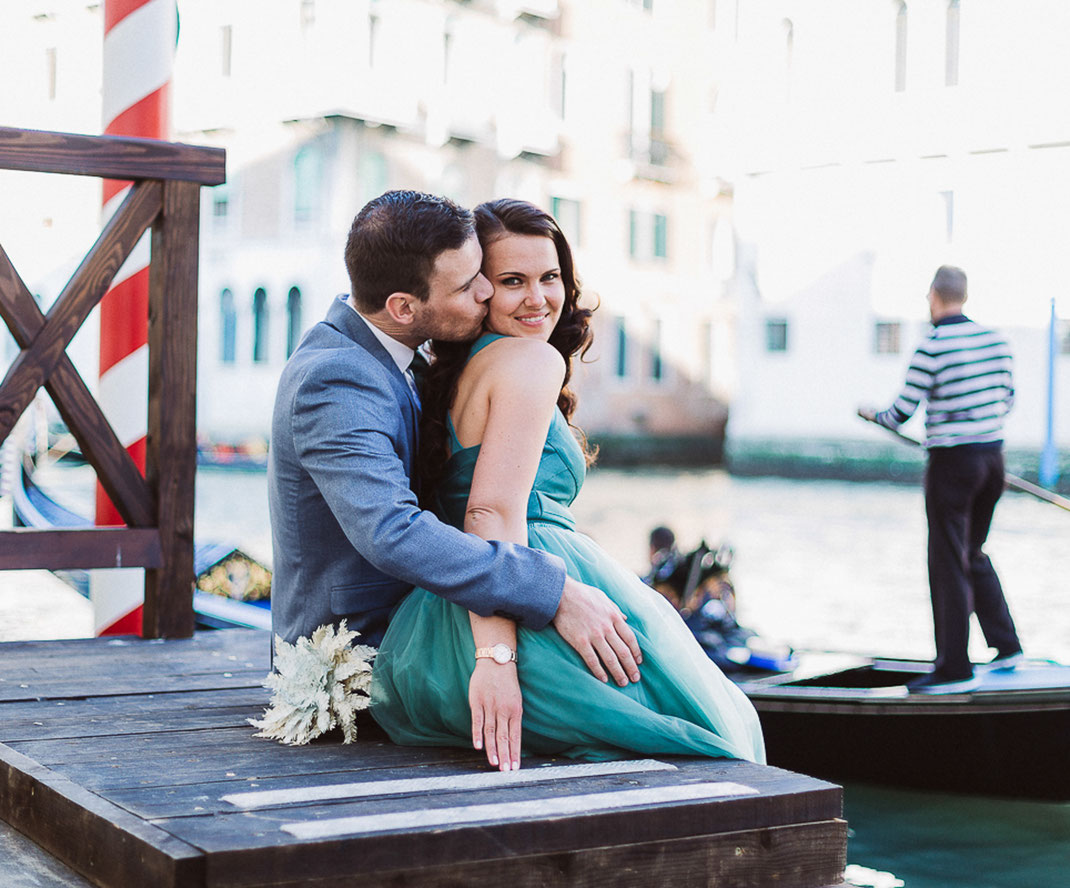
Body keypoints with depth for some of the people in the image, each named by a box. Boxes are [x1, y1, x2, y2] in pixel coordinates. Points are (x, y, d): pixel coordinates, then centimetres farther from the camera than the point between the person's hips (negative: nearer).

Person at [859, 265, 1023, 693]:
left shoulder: (931, 348, -14)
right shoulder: (995, 339, 4)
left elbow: (902, 413, -12)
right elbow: (1007, 397, 14)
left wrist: (872, 414, 9)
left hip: (951, 461, -6)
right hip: (993, 456, 6)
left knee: (949, 565, 0)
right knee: (973, 553, 21)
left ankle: (954, 668, 4)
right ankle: (1006, 646, 21)